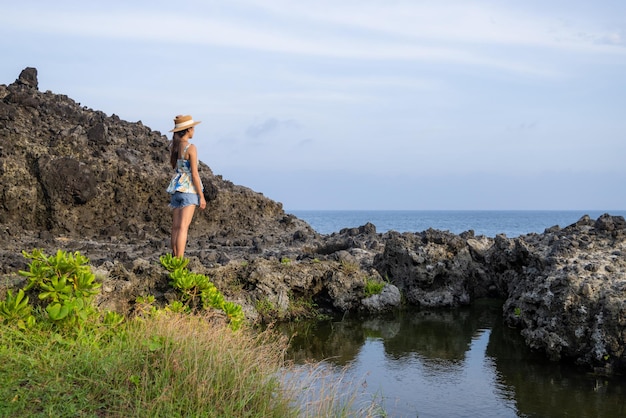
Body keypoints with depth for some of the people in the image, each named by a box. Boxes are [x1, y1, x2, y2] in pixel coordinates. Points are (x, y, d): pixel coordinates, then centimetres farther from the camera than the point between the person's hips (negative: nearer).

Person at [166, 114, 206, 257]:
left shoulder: (173, 147, 9)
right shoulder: (191, 148, -12)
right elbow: (194, 174, -13)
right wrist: (201, 196, -9)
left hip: (176, 187, 7)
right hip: (188, 189, -7)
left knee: (175, 227, 8)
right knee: (183, 228, -10)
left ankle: (175, 259, 11)